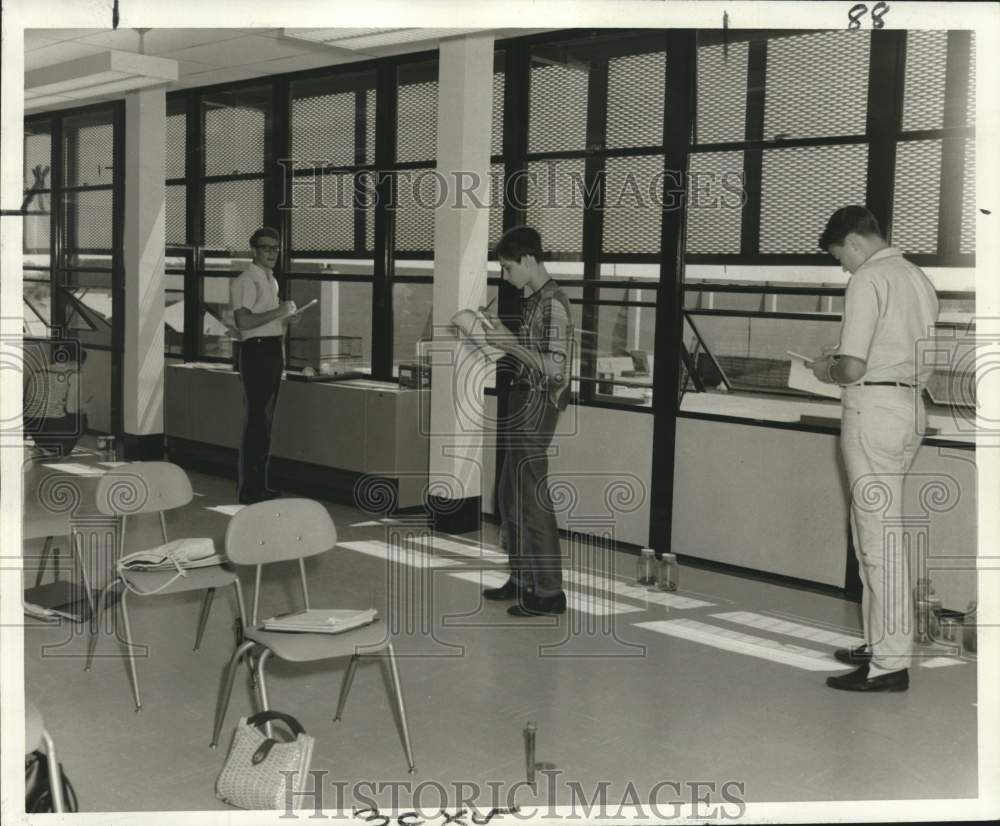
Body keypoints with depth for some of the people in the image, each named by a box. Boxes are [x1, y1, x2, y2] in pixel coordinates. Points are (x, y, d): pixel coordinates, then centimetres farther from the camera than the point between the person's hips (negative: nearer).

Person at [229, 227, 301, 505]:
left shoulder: (272, 280, 20)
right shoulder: (245, 280, -11)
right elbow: (243, 321, -23)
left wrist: (287, 319, 12)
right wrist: (277, 312, -21)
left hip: (274, 350, 10)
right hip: (256, 350, -10)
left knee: (266, 420, 13)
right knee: (255, 420, -9)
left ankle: (259, 484, 22)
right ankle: (248, 489, -5)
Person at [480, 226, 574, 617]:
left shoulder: (552, 302, -16)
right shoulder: (536, 300, 13)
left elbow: (554, 367, -22)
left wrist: (510, 343, -22)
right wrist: (502, 334, 12)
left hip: (537, 406, -10)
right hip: (525, 404, 10)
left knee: (532, 498, -5)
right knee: (510, 496, 16)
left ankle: (549, 592, 1)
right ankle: (522, 580, 26)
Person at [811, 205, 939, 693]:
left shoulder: (868, 280, -12)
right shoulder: (917, 278, 16)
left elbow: (854, 368, -19)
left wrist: (827, 371, 3)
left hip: (873, 407, -9)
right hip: (911, 406, 9)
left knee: (879, 536, -6)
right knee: (875, 531, 16)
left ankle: (890, 663, -3)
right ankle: (881, 644, 23)